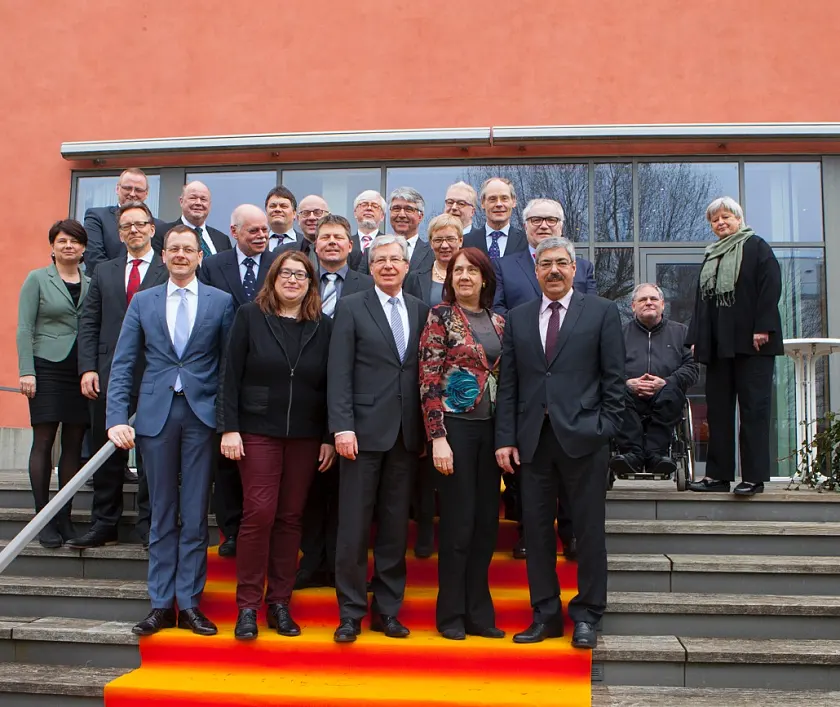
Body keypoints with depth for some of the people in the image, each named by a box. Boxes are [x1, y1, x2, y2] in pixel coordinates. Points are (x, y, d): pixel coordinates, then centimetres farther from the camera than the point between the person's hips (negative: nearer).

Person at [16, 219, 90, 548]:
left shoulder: (91, 284, 11)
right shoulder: (37, 279, 4)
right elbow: (24, 328, -1)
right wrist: (26, 371, -9)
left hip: (82, 371, 3)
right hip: (47, 368, -3)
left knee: (74, 444, 3)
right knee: (43, 440, -3)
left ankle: (65, 518, 10)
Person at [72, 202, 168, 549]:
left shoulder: (170, 272, 2)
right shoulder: (103, 272, 14)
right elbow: (88, 323, 9)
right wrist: (87, 368, -2)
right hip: (108, 376, 4)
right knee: (107, 454, 9)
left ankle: (149, 525, 14)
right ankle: (103, 525, 19)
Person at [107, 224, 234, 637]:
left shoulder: (220, 302, 5)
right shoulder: (143, 301, 9)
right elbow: (122, 365, 5)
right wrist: (117, 417, -5)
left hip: (202, 414, -1)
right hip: (156, 414, 1)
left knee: (195, 514, 3)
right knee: (162, 514, 8)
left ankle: (189, 603, 12)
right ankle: (161, 604, 16)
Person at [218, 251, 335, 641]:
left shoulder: (323, 326, 6)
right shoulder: (250, 316, 1)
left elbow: (330, 385, 6)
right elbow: (231, 376, -1)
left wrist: (330, 437, 2)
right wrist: (229, 428, -8)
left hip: (305, 436, 2)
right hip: (257, 431, -2)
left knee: (290, 517, 7)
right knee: (259, 513, -7)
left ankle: (279, 603, 17)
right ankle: (248, 605, 5)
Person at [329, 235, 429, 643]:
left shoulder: (421, 311, 12)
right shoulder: (351, 308, 2)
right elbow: (339, 372, -4)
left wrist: (426, 429, 5)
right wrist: (342, 426, -13)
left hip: (407, 435, 3)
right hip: (365, 430, -3)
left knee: (396, 527, 9)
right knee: (354, 526, 0)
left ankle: (387, 610, 19)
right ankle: (351, 613, 12)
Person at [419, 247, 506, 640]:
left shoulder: (497, 322, 11)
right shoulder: (440, 316, -4)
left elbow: (505, 378, 14)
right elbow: (428, 379, -9)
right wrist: (437, 437, -15)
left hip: (490, 429, 5)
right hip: (455, 427, -5)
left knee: (486, 523, 8)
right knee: (458, 523, -1)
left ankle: (479, 612, 20)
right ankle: (451, 615, 13)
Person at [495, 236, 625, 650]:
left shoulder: (601, 313, 5)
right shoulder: (517, 319, 12)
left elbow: (613, 378, 2)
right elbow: (507, 384, 9)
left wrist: (605, 429, -7)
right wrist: (505, 438, 2)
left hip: (581, 437, -2)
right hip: (533, 439, 3)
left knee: (589, 531, 4)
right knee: (536, 530, 7)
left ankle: (586, 616, 17)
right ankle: (546, 615, 19)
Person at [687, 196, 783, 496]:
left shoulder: (756, 247, 1)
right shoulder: (711, 256, 21)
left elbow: (771, 288, -9)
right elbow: (701, 300, 21)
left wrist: (762, 328, -18)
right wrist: (695, 338, 13)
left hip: (750, 342, -7)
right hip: (717, 344, 7)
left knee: (753, 408, -5)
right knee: (718, 409, 5)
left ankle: (754, 476, -2)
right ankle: (719, 474, 9)